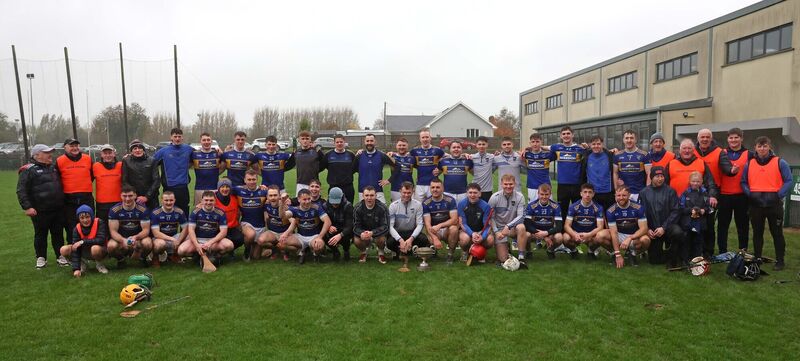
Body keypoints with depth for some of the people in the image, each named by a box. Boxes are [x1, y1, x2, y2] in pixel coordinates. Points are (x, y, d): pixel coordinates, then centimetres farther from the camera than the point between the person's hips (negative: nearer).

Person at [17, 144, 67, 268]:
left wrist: (62, 202, 21)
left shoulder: (53, 168, 14)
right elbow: (21, 190, -11)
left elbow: (60, 185, 26)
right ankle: (41, 258, 20)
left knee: (58, 233, 11)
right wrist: (27, 207, -18)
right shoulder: (28, 170, -7)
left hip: (58, 210, 5)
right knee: (41, 235, 8)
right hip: (40, 211, -5)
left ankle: (60, 256, 20)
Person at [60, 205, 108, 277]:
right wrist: (76, 268, -25)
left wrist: (83, 242, -29)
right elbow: (75, 248, -16)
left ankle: (99, 264, -6)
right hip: (85, 251, 4)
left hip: (100, 250, -4)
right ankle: (81, 264, 9)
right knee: (64, 250, -16)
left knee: (95, 248, -39)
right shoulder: (77, 228, -10)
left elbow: (101, 240, -29)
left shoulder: (99, 223, -19)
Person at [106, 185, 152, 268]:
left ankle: (142, 258, 4)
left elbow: (146, 230, -12)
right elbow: (113, 231, -12)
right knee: (111, 246, -32)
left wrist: (135, 237, -34)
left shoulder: (142, 209, -12)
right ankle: (120, 259, 4)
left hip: (138, 237, -1)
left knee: (147, 243, -33)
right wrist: (123, 240, -34)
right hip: (121, 238, 1)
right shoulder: (114, 210, -10)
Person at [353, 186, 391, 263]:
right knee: (356, 240, -29)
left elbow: (385, 227, -23)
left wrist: (372, 233, -41)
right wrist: (361, 233, -39)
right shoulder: (357, 208, -13)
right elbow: (356, 226, -14)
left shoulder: (382, 208, -19)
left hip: (378, 233, -1)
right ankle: (363, 252, 7)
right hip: (363, 233, 2)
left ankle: (381, 253, 2)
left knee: (381, 239, -34)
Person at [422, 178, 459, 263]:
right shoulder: (426, 203, -6)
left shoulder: (450, 200, -7)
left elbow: (455, 219, -15)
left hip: (447, 229, 0)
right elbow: (427, 223, -14)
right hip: (434, 232, 0)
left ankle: (450, 254, -12)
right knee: (430, 242, -32)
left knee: (454, 228, -34)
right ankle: (433, 250, 9)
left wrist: (439, 226, -29)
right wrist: (435, 238, -30)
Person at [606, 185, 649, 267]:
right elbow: (614, 233, -17)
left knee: (645, 240, -36)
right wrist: (618, 255, -24)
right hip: (619, 236, 0)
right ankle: (614, 253, 2)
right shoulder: (611, 211, -13)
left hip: (635, 236, 0)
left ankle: (632, 253, -1)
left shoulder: (638, 208, -12)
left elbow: (644, 228, -16)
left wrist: (630, 238, -34)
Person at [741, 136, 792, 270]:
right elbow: (743, 182, 10)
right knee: (757, 233, 12)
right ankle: (757, 259, 22)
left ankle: (780, 260, 14)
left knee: (777, 233, 5)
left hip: (774, 204, -3)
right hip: (756, 205, 3)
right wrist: (750, 194, -5)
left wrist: (779, 195, -14)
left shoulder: (780, 162, -2)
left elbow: (788, 181, -4)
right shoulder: (749, 164, 7)